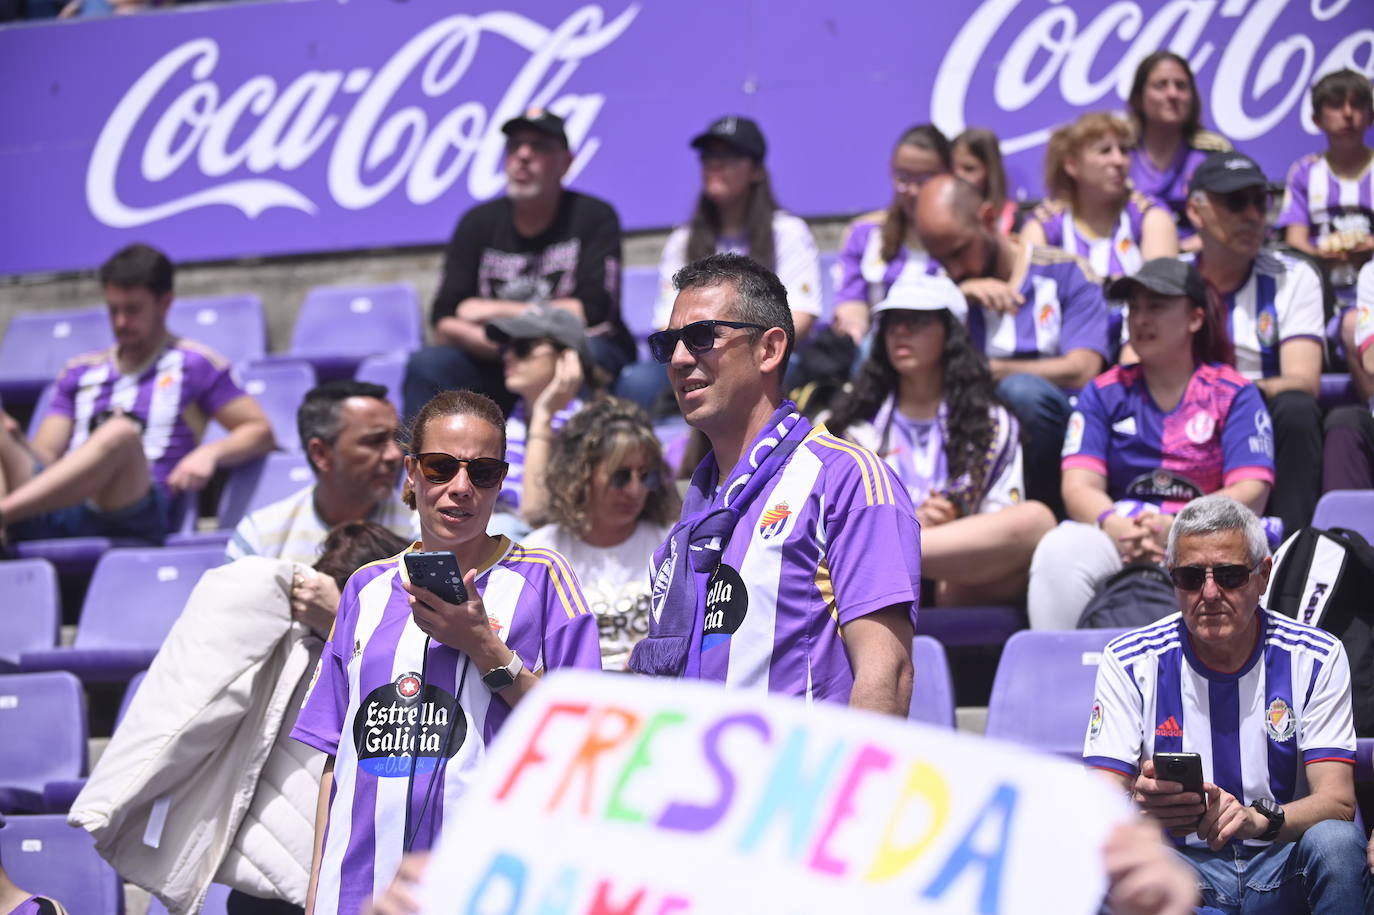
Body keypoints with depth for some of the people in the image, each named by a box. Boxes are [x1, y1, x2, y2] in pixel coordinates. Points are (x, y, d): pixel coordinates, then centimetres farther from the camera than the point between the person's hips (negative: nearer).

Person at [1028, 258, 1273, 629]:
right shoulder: (1104, 393, 16)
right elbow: (1079, 485, 4)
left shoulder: (1233, 394, 9)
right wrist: (1113, 524, -21)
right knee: (1059, 550, -32)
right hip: (1117, 539, 2)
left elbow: (1251, 492, -3)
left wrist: (1176, 527, -21)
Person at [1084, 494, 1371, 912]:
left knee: (1334, 843, -33)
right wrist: (1139, 805, -34)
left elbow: (1337, 802, -10)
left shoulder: (1315, 659, -1)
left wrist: (1258, 819, -33)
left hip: (1283, 866, 1)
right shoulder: (1129, 662, -1)